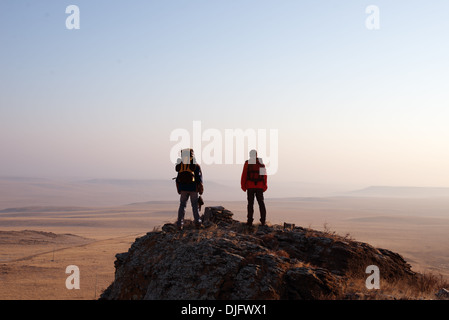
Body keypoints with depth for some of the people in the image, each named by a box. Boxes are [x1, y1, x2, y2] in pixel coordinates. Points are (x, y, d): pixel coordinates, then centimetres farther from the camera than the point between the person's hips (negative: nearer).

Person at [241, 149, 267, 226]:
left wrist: (243, 186, 2)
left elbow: (244, 175, -5)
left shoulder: (247, 163, -3)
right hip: (260, 187, 2)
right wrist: (264, 186, 13)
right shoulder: (261, 163, 5)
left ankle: (250, 221, -2)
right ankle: (263, 221, 5)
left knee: (250, 203, 1)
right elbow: (264, 175, 6)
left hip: (250, 186, -2)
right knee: (261, 203, 9)